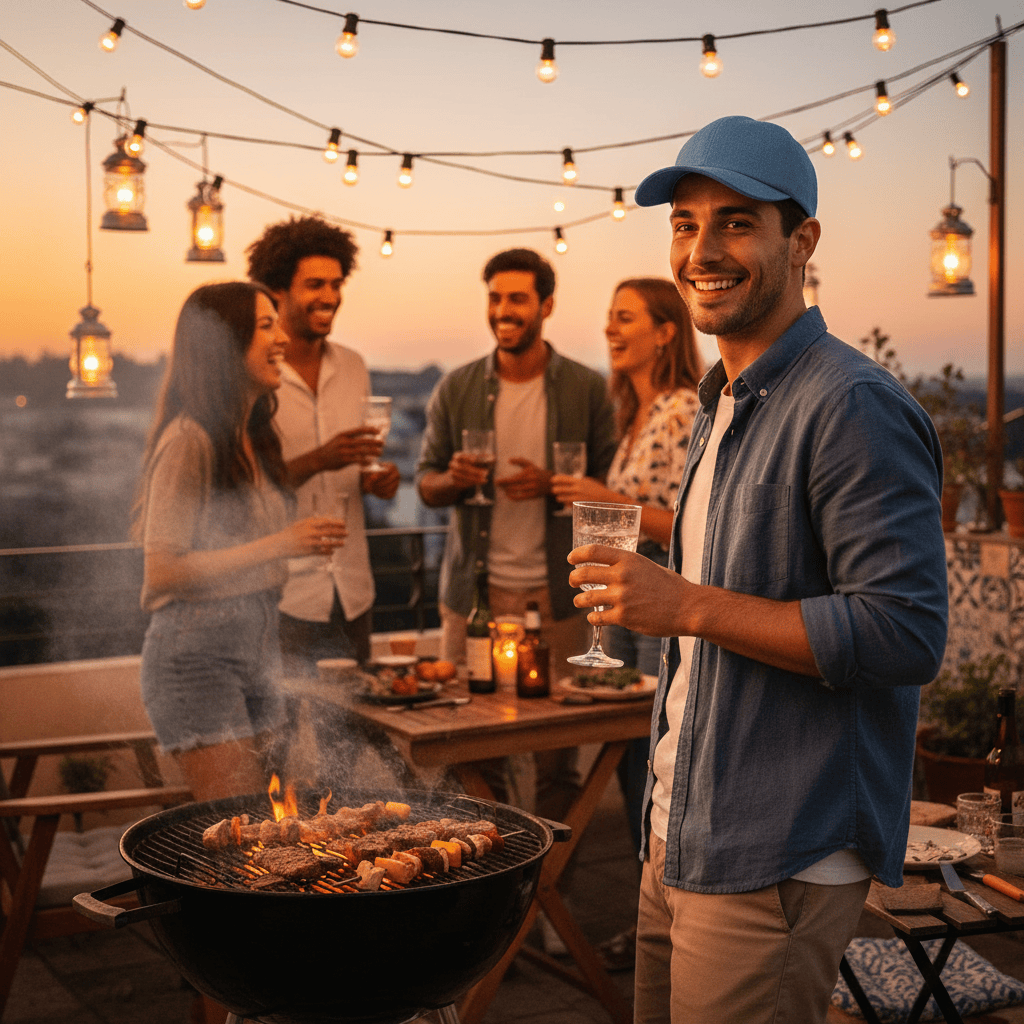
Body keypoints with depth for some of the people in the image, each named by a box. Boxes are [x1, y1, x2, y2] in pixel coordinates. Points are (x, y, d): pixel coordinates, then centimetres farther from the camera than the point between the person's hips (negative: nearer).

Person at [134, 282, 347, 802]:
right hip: (198, 655, -8)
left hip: (255, 646, 8)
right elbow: (163, 572, -18)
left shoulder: (252, 438, 13)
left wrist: (305, 544, 9)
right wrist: (277, 546, -19)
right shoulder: (190, 440, -14)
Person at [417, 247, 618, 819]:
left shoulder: (587, 389, 3)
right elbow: (427, 483, 11)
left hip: (556, 592, -1)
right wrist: (454, 479, -12)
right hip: (475, 586, 2)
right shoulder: (456, 390, 8)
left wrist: (551, 485, -14)